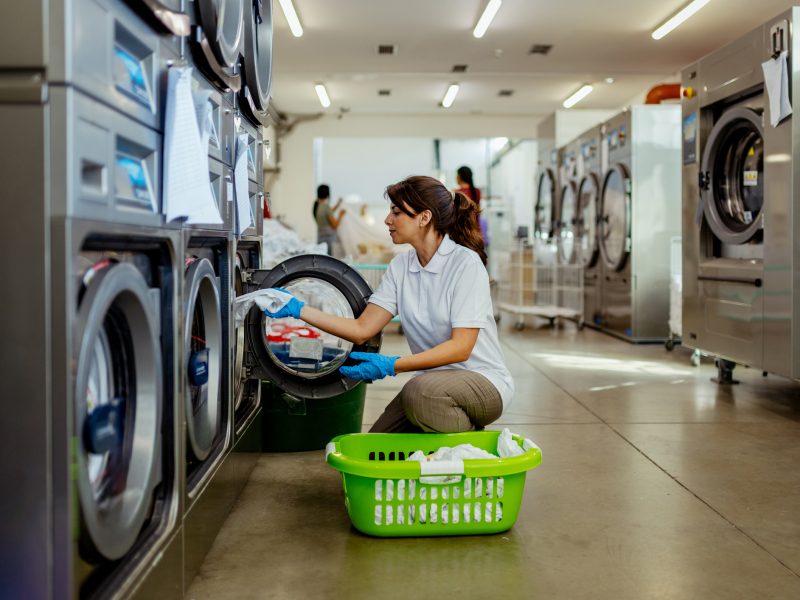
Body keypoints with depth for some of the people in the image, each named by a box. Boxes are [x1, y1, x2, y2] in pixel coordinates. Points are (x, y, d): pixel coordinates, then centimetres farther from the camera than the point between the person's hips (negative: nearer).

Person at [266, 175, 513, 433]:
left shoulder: (466, 262, -16)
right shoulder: (400, 267, 5)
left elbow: (461, 347, -21)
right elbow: (362, 329, 1)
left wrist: (391, 365, -28)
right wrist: (298, 310, -6)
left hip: (483, 380, -6)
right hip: (433, 379, 7)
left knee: (421, 390, -36)